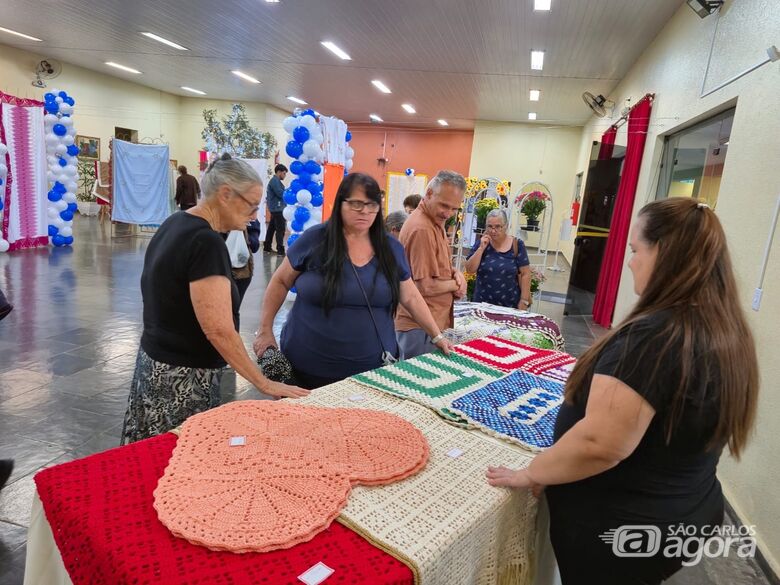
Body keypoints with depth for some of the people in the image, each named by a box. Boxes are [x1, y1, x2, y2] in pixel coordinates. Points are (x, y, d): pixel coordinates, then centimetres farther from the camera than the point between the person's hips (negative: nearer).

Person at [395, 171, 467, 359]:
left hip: (435, 322, 10)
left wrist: (456, 274, 1)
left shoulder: (435, 222, 11)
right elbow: (425, 286, -23)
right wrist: (456, 284, -7)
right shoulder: (421, 229, -22)